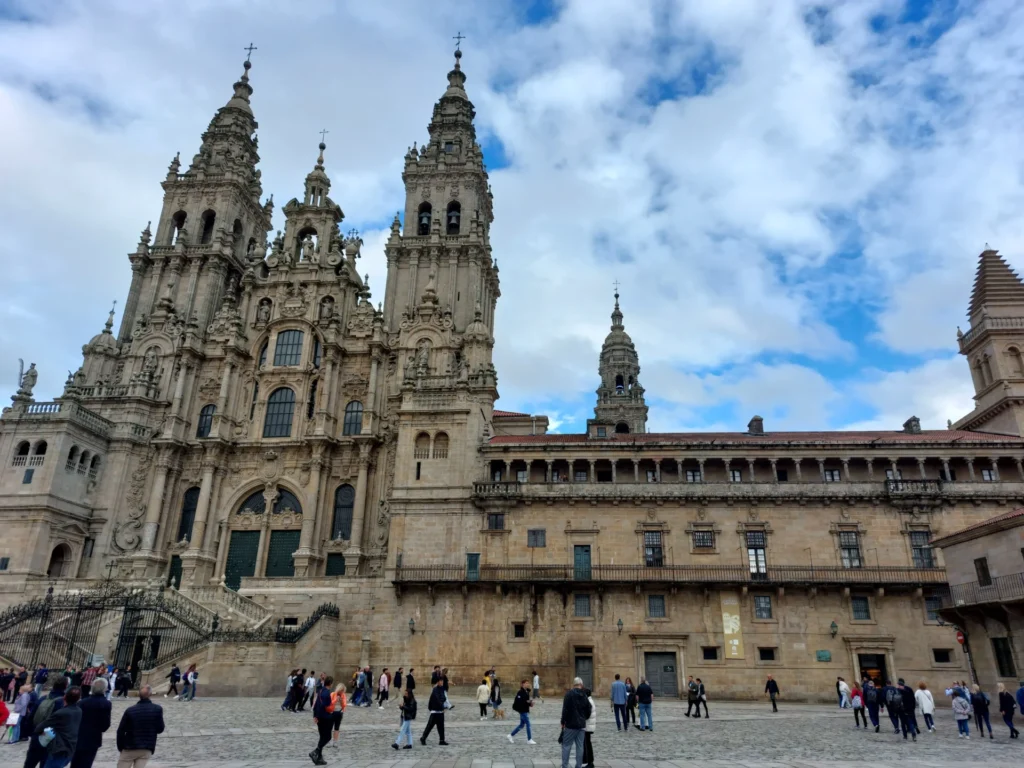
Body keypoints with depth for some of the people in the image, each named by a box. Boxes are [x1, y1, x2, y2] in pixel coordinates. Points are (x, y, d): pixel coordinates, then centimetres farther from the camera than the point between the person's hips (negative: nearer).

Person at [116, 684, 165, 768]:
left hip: (130, 748, -1)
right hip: (147, 749, 1)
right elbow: (160, 729, -1)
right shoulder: (157, 709, -7)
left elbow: (121, 731, -6)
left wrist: (120, 747, 7)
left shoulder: (130, 710, -9)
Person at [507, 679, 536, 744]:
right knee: (528, 724, -4)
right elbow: (518, 701, -24)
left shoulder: (527, 692, 11)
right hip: (522, 710, -10)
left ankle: (511, 735, 26)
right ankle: (529, 740, 6)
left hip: (525, 710, 10)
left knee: (521, 724, 16)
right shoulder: (520, 692, -17)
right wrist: (527, 702, -26)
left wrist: (530, 703, -1)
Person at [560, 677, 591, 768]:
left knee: (566, 745, 2)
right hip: (581, 725, 5)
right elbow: (588, 710, 14)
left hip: (570, 724, -5)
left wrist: (563, 722, -8)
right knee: (580, 746, 9)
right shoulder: (585, 696, 7)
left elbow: (565, 709, -15)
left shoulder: (569, 693, -10)